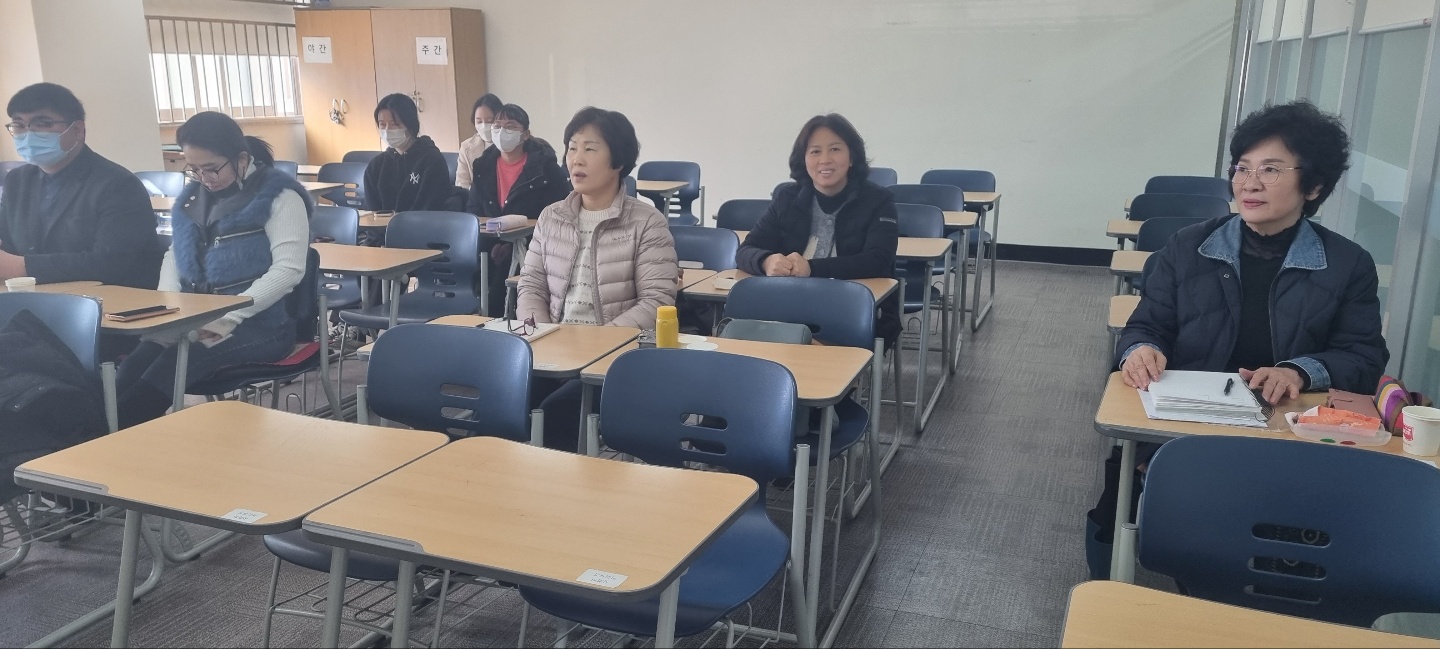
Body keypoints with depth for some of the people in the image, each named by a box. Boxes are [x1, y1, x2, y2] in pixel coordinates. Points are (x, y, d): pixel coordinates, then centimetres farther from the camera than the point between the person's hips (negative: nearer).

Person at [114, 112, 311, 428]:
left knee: (174, 365, -31)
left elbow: (289, 268, -15)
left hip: (258, 323, -6)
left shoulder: (279, 195, -6)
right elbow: (174, 255, 20)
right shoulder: (194, 195, 15)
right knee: (132, 368, -24)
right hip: (194, 321, 6)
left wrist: (228, 317, -21)